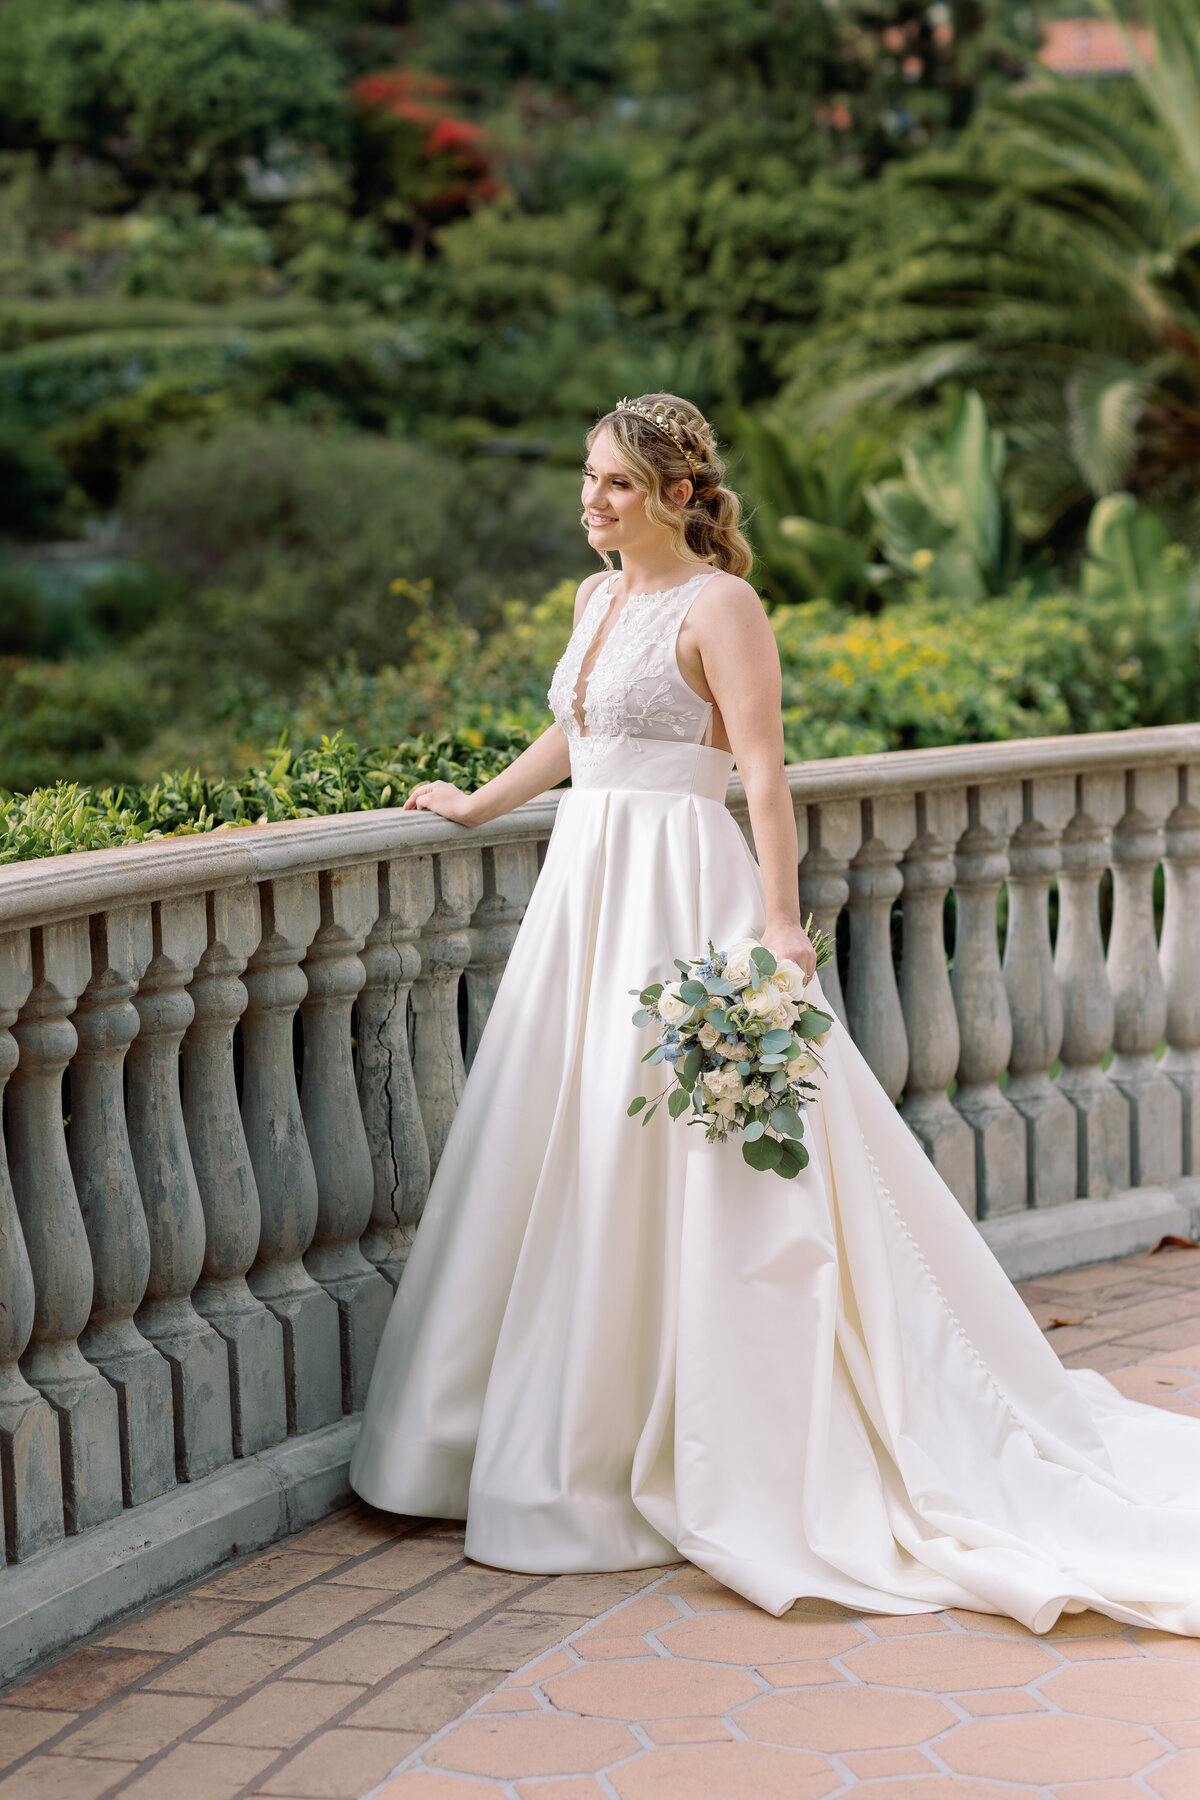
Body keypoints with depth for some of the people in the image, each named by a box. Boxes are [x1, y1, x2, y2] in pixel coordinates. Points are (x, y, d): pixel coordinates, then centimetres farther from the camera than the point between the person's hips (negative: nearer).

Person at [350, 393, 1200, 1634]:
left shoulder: (717, 604, -11)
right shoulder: (598, 598, 14)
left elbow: (762, 773, -18)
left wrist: (779, 925, -25)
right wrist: (479, 803, 40)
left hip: (680, 897, -9)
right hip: (586, 889, 9)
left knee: (661, 1173, -6)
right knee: (568, 1169, 10)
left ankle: (709, 1468, 3)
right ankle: (587, 1442, 21)